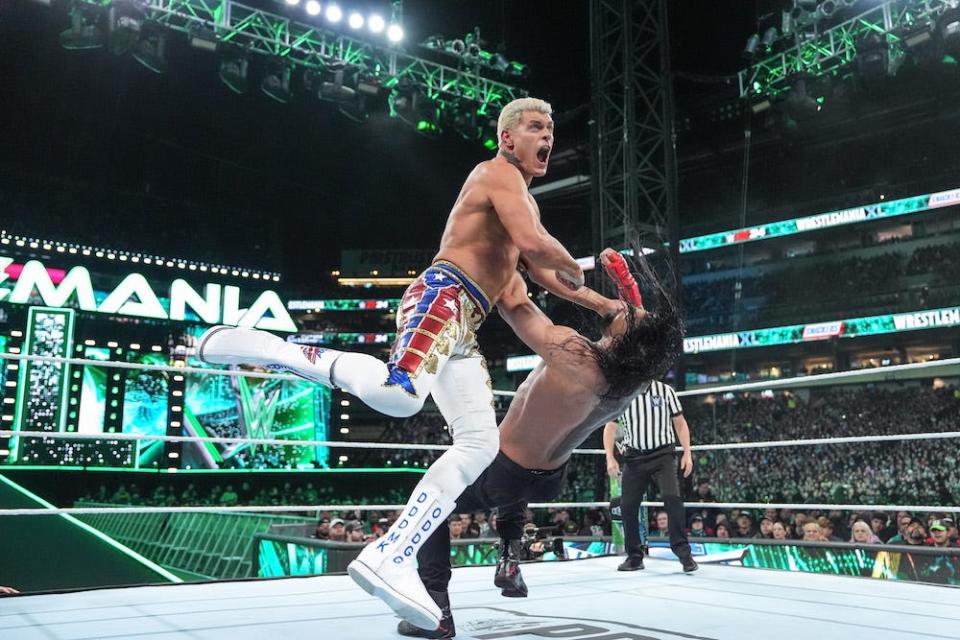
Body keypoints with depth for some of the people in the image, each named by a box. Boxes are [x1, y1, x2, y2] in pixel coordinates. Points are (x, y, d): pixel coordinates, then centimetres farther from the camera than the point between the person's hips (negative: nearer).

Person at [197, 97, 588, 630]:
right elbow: (536, 244, -15)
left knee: (479, 444, -1)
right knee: (399, 395, -36)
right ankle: (258, 345, -19)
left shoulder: (525, 201, 31)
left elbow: (542, 274, 37)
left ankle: (388, 560, -5)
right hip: (442, 297, -10)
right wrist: (575, 271, 4)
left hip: (463, 327, 10)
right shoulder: (499, 172, 1)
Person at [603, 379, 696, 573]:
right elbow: (610, 427, 4)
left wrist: (687, 453, -3)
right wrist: (610, 457, -8)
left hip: (662, 454, -2)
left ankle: (683, 551, -10)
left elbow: (680, 423, 5)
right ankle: (634, 556, 15)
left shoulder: (665, 390, -2)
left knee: (672, 497, -21)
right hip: (634, 457, 2)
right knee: (627, 504, -1)